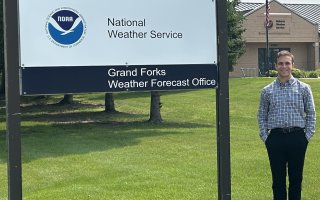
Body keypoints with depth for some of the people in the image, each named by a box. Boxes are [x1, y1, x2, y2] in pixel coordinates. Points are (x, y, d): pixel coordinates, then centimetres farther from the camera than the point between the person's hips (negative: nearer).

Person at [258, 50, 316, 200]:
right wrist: (265, 136, 1)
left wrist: (307, 135, -1)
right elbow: (261, 115, 11)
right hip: (276, 137, 1)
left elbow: (311, 113, 6)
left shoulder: (303, 88, 4)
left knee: (296, 178, 5)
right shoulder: (267, 91, 6)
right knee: (278, 179, 5)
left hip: (297, 137, -1)